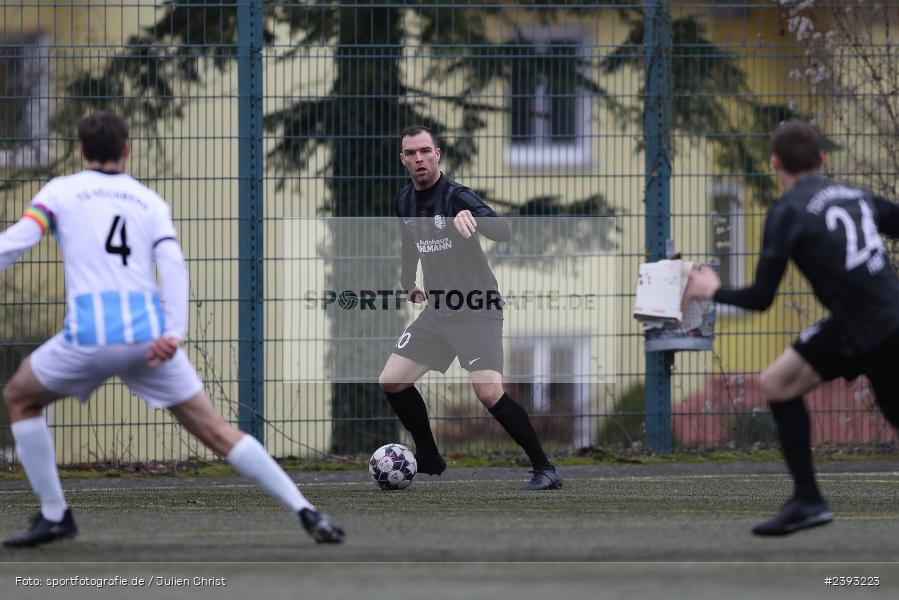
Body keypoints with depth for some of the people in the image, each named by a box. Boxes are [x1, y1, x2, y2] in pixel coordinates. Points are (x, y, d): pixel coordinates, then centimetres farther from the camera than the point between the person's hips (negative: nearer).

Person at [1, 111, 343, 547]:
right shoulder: (151, 202, 18)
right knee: (216, 431, 7)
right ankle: (305, 513, -2)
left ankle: (53, 515, 18)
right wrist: (174, 333, -5)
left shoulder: (60, 192, 12)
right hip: (149, 334, 3)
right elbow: (173, 266, 4)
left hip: (89, 334, -3)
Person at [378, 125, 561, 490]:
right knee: (391, 382, 2)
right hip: (437, 310, 7)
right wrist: (408, 282, 37)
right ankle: (428, 459, 21)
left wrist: (472, 217, -53)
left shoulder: (456, 197, -18)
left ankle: (544, 470, -12)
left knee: (490, 394, -22)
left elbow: (503, 233, -34)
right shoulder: (404, 202, 5)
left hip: (477, 312, -7)